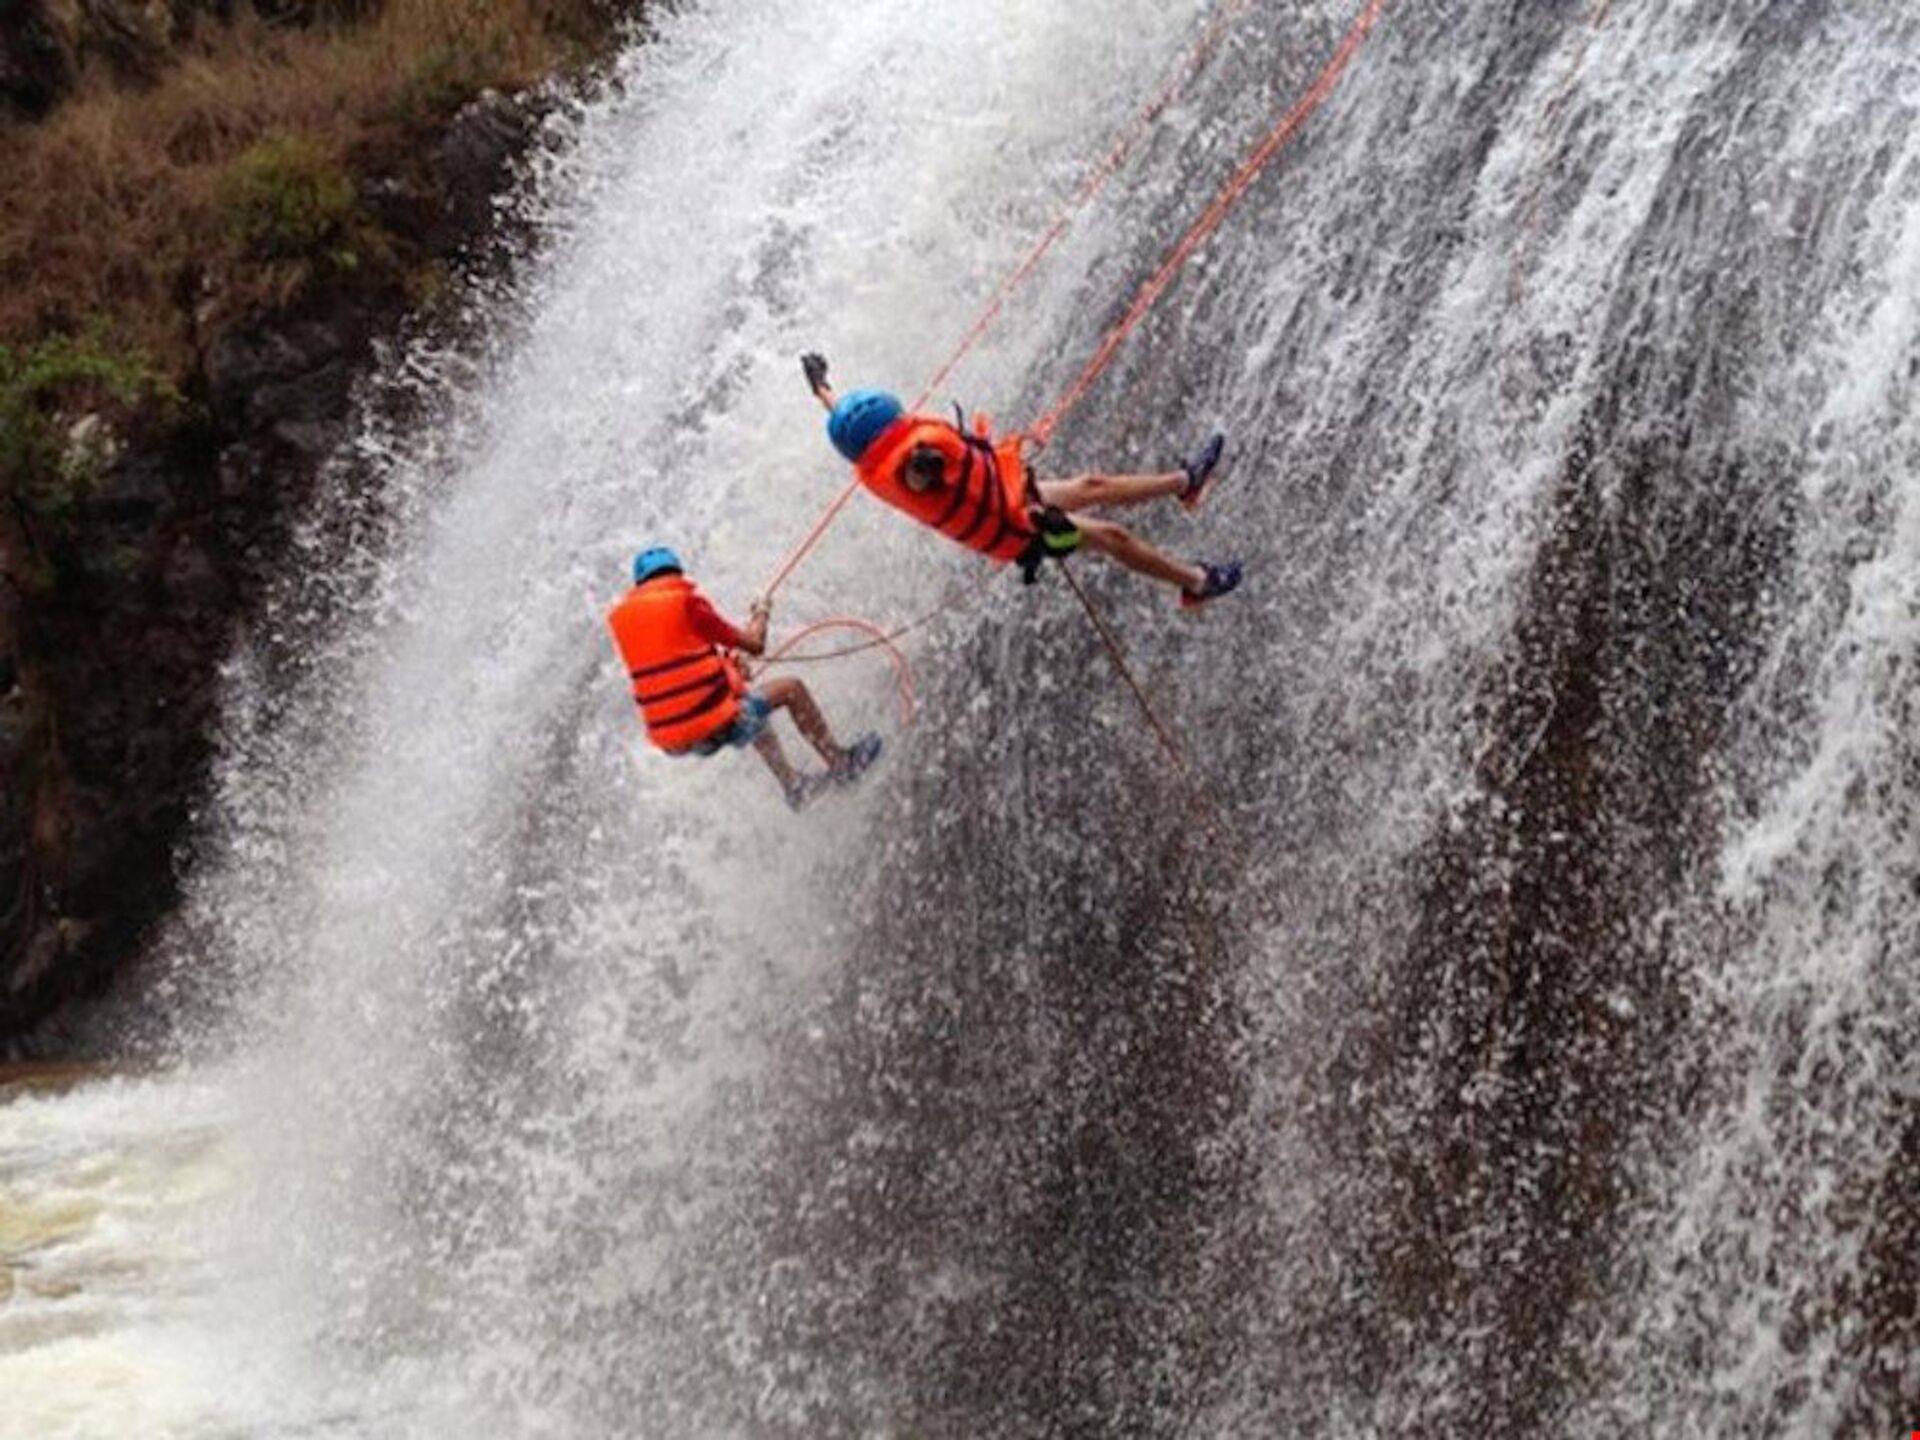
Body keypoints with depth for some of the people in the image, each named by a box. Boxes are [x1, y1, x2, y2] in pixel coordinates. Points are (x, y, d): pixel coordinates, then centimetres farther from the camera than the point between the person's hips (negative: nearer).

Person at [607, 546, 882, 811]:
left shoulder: (620, 617, 8)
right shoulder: (686, 603, -9)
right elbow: (755, 644, -2)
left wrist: (726, 664, 29)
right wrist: (761, 613, 19)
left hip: (671, 741, 7)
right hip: (717, 727, -7)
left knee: (753, 709, 36)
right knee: (792, 689, 15)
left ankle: (792, 785, 39)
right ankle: (841, 763, 25)